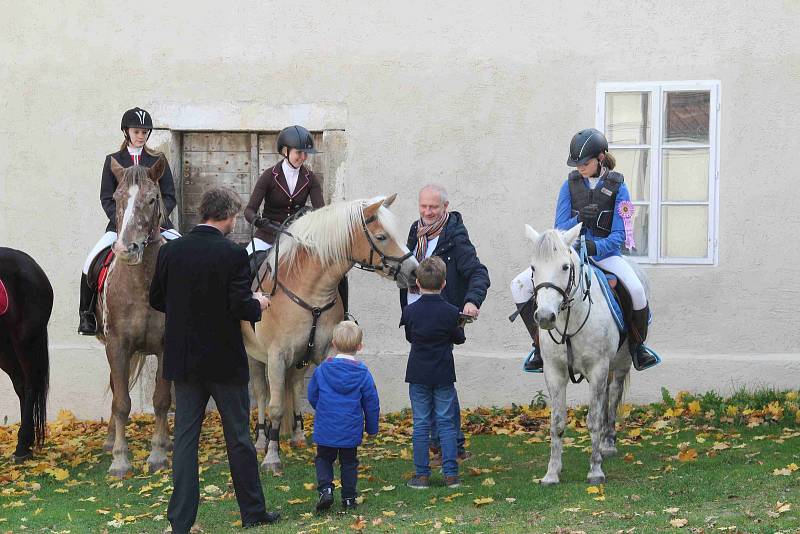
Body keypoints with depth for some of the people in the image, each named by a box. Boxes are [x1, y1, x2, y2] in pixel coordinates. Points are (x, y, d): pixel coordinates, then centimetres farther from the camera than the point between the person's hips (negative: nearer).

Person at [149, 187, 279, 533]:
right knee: (238, 438, 10)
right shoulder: (233, 255, -15)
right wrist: (258, 304, 1)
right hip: (225, 361, -3)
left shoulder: (170, 251, -2)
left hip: (183, 359, 3)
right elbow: (241, 307, -20)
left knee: (185, 437, 6)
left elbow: (156, 300, 6)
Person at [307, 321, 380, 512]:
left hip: (325, 430, 0)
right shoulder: (362, 373, -8)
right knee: (349, 462, 15)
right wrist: (372, 428, 13)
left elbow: (312, 396, 5)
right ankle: (349, 498, 15)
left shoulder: (322, 370, -6)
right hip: (351, 431, 0)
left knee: (323, 459, 15)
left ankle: (325, 488, -6)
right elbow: (372, 403, -1)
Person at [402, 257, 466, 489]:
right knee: (446, 424, 6)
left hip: (418, 374, 0)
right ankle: (451, 474, 4)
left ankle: (422, 475, 6)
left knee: (421, 425, 6)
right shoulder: (451, 312, -9)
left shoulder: (410, 311, -7)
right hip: (444, 374, 0)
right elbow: (459, 339, 4)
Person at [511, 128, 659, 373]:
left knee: (636, 290, -32)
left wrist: (595, 247, -30)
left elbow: (618, 235, -10)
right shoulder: (570, 185, 2)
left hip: (605, 252, -3)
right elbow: (560, 229, 0)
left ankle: (637, 344, -3)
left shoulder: (618, 188, -5)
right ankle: (540, 343, 2)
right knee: (520, 285, -15)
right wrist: (579, 219, -22)